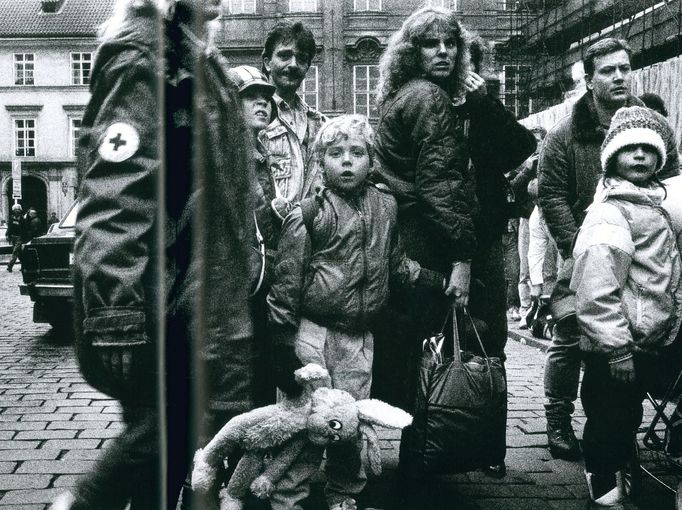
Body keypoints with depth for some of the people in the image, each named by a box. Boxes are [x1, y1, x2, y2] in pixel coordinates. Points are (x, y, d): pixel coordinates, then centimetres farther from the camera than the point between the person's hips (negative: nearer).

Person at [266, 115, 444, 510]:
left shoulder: (386, 207, 7)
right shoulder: (308, 216, -7)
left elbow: (397, 263, 21)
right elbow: (286, 286, -6)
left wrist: (438, 281, 16)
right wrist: (284, 347, -8)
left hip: (359, 336, 4)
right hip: (314, 332, -4)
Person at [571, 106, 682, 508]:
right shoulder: (610, 211, -18)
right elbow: (598, 289, -24)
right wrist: (616, 347, -24)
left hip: (646, 342, 9)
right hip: (619, 344, -9)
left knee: (626, 415, 20)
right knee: (610, 419, 2)